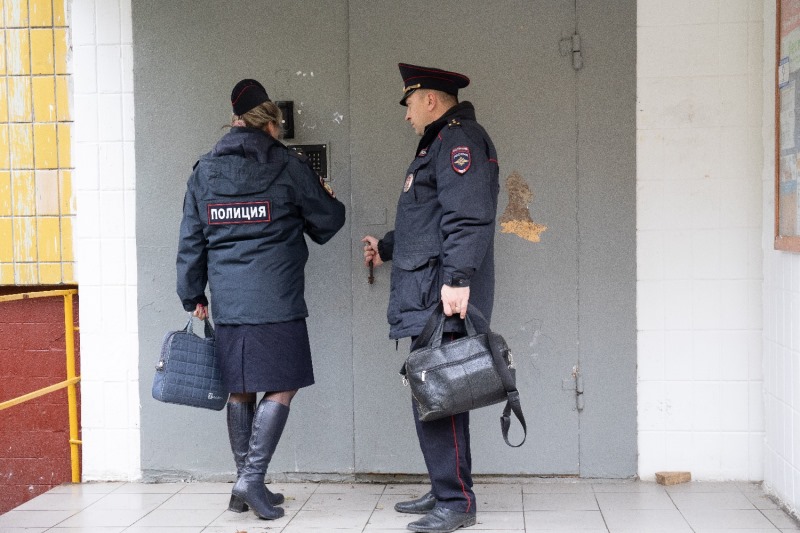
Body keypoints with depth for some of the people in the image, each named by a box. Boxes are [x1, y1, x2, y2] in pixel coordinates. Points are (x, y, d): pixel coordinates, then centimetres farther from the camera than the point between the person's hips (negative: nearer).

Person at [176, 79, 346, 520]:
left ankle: (245, 484, 19)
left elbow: (191, 240, 11)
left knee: (240, 390, 13)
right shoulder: (289, 167, -3)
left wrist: (193, 295, 20)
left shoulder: (204, 172, 9)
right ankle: (251, 479, -7)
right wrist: (328, 199, 29)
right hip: (275, 300, -5)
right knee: (280, 388, 2)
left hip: (226, 301, 5)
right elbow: (327, 223, 6)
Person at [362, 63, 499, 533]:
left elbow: (467, 217, -21)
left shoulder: (460, 138, -9)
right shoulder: (440, 143, 25)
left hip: (444, 299, -11)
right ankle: (445, 491, 23)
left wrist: (458, 278, -28)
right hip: (427, 299, 11)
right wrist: (386, 248, 40)